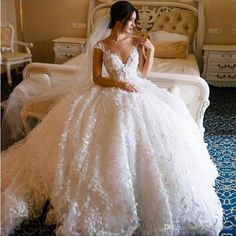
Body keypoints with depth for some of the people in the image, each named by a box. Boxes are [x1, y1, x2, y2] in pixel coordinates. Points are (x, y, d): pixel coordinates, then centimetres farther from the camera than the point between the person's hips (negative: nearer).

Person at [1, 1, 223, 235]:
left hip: (139, 92, 3)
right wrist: (119, 83, -17)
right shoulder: (100, 46, -1)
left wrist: (151, 50, -2)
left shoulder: (137, 41, 7)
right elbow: (97, 78, -3)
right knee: (114, 144, -19)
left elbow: (144, 73, 9)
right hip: (112, 96, -3)